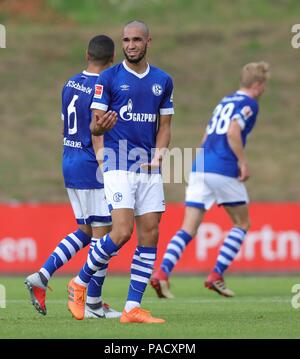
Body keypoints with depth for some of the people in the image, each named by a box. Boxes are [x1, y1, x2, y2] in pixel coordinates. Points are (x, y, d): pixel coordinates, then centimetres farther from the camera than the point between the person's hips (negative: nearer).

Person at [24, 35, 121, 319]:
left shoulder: (70, 84, 10)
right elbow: (97, 137, -18)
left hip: (69, 162, 8)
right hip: (91, 166, -8)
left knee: (84, 231, 16)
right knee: (102, 234, 0)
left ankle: (41, 277, 5)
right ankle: (93, 304, 3)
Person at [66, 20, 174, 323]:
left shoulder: (163, 81, 11)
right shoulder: (109, 78, -1)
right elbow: (94, 126, -2)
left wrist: (158, 153, -2)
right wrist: (99, 125, -27)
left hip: (149, 169, 5)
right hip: (118, 165, -5)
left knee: (149, 236, -1)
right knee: (122, 232, -16)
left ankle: (132, 308, 3)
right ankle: (79, 283, 5)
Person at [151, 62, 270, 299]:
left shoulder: (225, 101, 24)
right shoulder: (249, 103, -1)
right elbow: (233, 131, -18)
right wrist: (243, 162, -12)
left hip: (199, 168, 7)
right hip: (223, 171, -7)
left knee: (188, 229, 1)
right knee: (242, 224, 12)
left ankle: (162, 273, -18)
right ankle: (216, 276, 5)